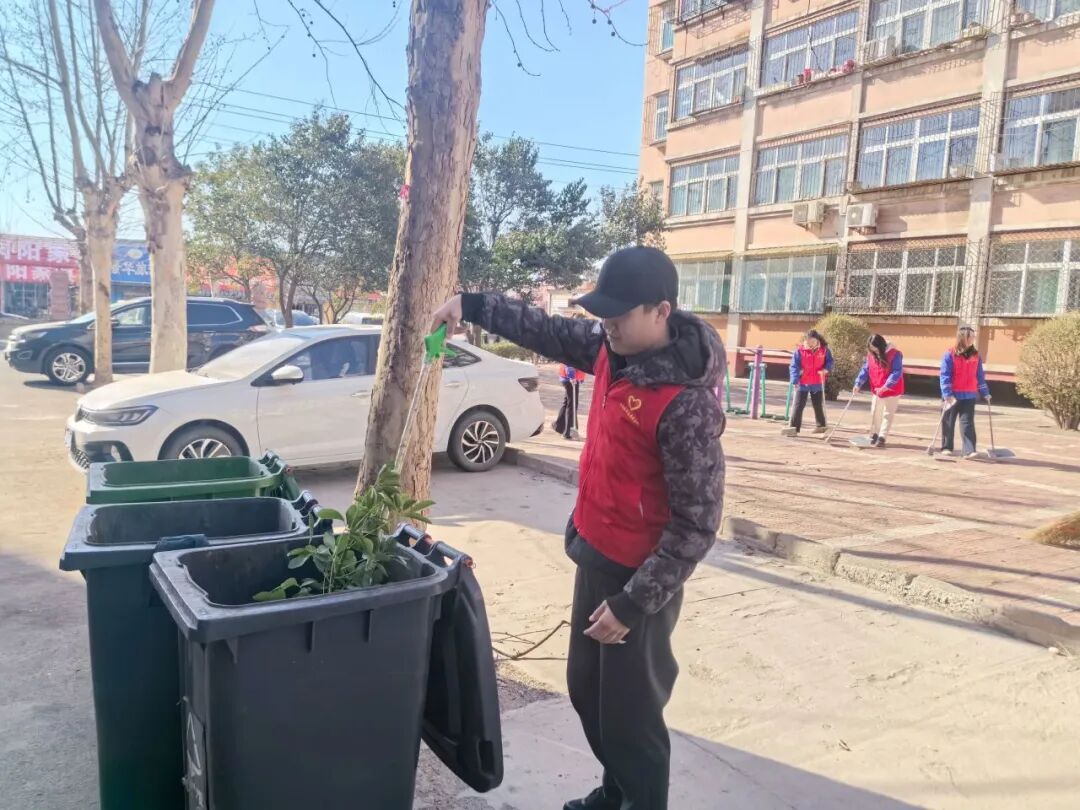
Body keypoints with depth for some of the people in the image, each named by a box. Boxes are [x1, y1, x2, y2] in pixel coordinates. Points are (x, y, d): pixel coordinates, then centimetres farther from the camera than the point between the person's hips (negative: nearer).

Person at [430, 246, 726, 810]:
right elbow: (547, 332, 14)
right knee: (585, 689, 24)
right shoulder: (611, 349, -3)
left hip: (639, 573, -9)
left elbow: (697, 524, -24)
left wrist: (632, 604, -21)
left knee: (629, 711, 8)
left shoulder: (686, 404, -27)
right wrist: (472, 305, 7)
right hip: (594, 553, 9)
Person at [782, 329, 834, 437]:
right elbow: (794, 366, -12)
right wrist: (795, 380, -21)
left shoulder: (824, 350, -4)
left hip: (818, 384, 2)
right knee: (798, 406, -5)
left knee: (819, 406, 17)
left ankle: (821, 426, 34)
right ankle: (794, 427, -5)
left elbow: (829, 361, 6)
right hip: (803, 384, -2)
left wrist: (825, 369, -16)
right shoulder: (799, 351, -11)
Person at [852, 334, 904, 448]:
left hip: (892, 390, -5)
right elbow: (865, 370, 2)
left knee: (888, 414, 1)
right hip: (877, 390, 6)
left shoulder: (894, 354, -19)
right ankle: (874, 435, 23)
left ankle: (881, 438, 3)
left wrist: (885, 386, -32)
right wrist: (858, 384, -11)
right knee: (875, 413, 11)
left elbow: (897, 373, -23)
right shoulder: (871, 354, -2)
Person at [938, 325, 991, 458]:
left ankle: (969, 450, -8)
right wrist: (947, 394, -19)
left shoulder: (975, 355, 7)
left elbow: (980, 376, 14)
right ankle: (946, 447, 21)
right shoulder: (950, 354, -7)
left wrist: (985, 393, 13)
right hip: (952, 396, -3)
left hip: (969, 396, 3)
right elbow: (944, 376, -11)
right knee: (948, 422, 8)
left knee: (967, 422, -4)